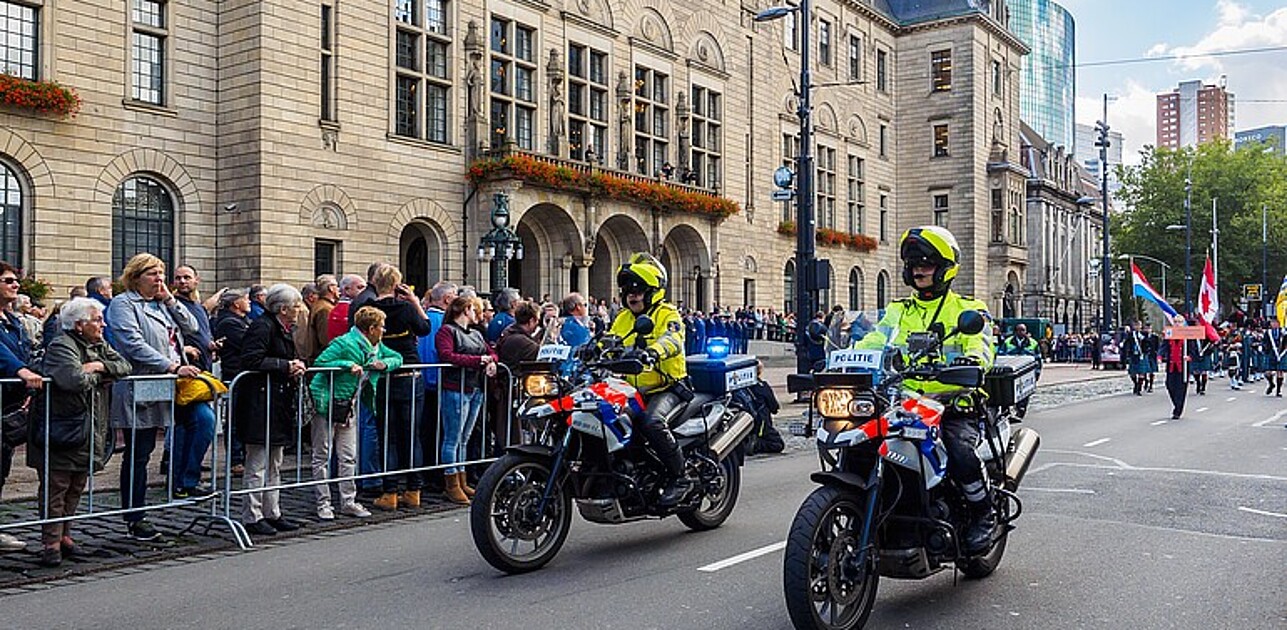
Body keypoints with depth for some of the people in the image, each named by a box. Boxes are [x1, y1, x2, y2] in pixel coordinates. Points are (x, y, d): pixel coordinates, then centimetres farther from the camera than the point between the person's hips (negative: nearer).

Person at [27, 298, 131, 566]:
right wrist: (96, 375, -9)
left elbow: (124, 366, 9)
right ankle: (51, 543, 1)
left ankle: (64, 535, 24)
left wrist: (100, 366, -8)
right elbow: (75, 380, -29)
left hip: (89, 431, 8)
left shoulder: (98, 346, 14)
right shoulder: (61, 346, -14)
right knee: (55, 488, -4)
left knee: (76, 488, 14)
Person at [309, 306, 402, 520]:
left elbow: (397, 358, 17)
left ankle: (348, 502, 16)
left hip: (348, 407, 7)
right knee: (322, 456, 3)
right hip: (327, 405, -7)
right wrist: (348, 365, -26)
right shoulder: (344, 344, -17)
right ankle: (323, 503, 10)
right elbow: (319, 363, -21)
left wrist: (385, 363, -4)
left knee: (348, 457, 9)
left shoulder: (377, 348, 8)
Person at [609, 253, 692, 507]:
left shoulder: (668, 314, -4)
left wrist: (652, 352, -46)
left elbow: (672, 339, -24)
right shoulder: (623, 318, 19)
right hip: (634, 391, 7)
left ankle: (680, 477, -17)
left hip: (668, 388, -7)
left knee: (651, 423, -34)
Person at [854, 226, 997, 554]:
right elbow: (874, 341, 8)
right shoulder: (898, 311, 21)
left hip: (955, 402, -4)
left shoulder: (968, 309, 8)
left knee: (960, 451, -31)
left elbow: (981, 343, -9)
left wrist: (973, 359, -33)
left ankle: (984, 514, -3)